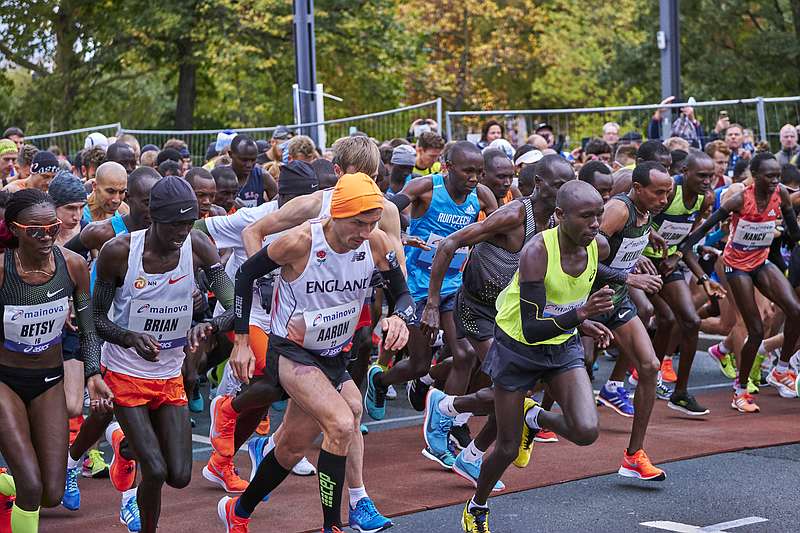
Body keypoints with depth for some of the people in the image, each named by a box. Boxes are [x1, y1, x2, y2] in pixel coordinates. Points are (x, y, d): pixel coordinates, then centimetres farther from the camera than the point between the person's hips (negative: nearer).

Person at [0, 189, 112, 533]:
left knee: (52, 495, 3)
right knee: (31, 485, -17)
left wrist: (93, 374, -9)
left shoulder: (73, 265, -10)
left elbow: (89, 327, 2)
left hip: (50, 381, 4)